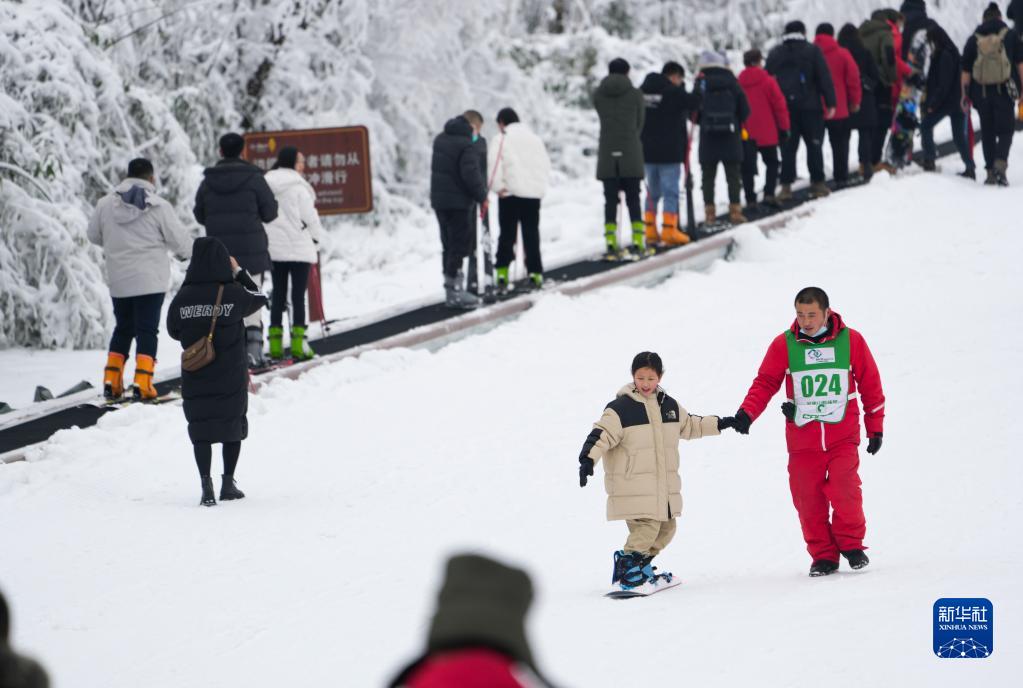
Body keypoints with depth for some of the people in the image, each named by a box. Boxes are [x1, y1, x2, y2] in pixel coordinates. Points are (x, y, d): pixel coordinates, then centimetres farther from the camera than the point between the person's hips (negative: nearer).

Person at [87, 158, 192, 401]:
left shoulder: (106, 204, 1)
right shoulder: (159, 207, -9)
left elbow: (93, 235, 13)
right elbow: (179, 239, -4)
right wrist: (187, 252, 19)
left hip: (118, 281, 4)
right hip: (149, 280, -4)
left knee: (122, 328, 17)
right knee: (147, 330, 0)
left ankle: (112, 381, 12)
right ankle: (142, 383, -9)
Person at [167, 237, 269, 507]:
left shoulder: (183, 298, -8)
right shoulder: (234, 294, -11)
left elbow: (174, 331, 4)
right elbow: (259, 298, 9)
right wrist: (238, 272, 15)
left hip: (195, 378, 1)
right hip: (232, 378, -1)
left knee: (201, 430, 9)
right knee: (234, 425, 16)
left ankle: (206, 484, -3)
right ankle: (228, 483, 19)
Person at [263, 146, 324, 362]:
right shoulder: (298, 187, -13)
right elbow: (309, 216, -10)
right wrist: (316, 237, 8)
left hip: (274, 250, 5)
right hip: (298, 248, -5)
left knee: (278, 295, 10)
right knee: (298, 295, -1)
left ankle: (276, 344, 7)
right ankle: (298, 343, -5)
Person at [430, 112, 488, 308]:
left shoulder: (440, 140, 10)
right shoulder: (467, 146, -18)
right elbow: (471, 174, -23)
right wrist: (481, 196, -10)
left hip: (439, 201, 8)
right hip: (459, 203, -8)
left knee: (449, 246, 15)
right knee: (460, 246, -4)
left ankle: (451, 291, 20)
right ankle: (455, 292, -6)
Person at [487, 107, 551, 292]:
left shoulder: (502, 140, -4)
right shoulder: (535, 139, 11)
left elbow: (494, 166, -13)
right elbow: (546, 165, 13)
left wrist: (499, 187, -6)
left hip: (510, 193, -4)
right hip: (534, 193, 4)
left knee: (507, 234, 1)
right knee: (532, 234, 10)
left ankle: (502, 272, -8)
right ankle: (535, 273, 8)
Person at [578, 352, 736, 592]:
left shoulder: (669, 406, 11)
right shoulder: (621, 408, -9)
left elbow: (689, 426, 28)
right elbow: (602, 434, -16)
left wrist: (718, 424, 26)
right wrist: (588, 459, -31)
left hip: (664, 486, 7)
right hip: (633, 487, -7)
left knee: (666, 528, 11)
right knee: (647, 526, -17)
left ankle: (640, 567, 26)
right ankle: (626, 573, -8)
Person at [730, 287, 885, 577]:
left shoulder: (851, 340, 1)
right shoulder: (784, 344, 1)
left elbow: (870, 384, 9)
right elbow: (765, 382, 2)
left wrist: (875, 427, 10)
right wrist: (746, 412, -15)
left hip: (842, 436, -1)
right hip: (802, 439, 1)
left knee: (844, 490, -17)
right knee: (808, 498, -3)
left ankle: (851, 544, 3)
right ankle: (823, 556, 9)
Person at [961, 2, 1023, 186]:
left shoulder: (973, 40, 6)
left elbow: (966, 72, 5)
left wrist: (964, 95, 11)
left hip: (981, 93, 2)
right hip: (1004, 91, -2)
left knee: (987, 132, 11)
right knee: (1005, 130, 3)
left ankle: (991, 171, 10)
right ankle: (1001, 163, -20)